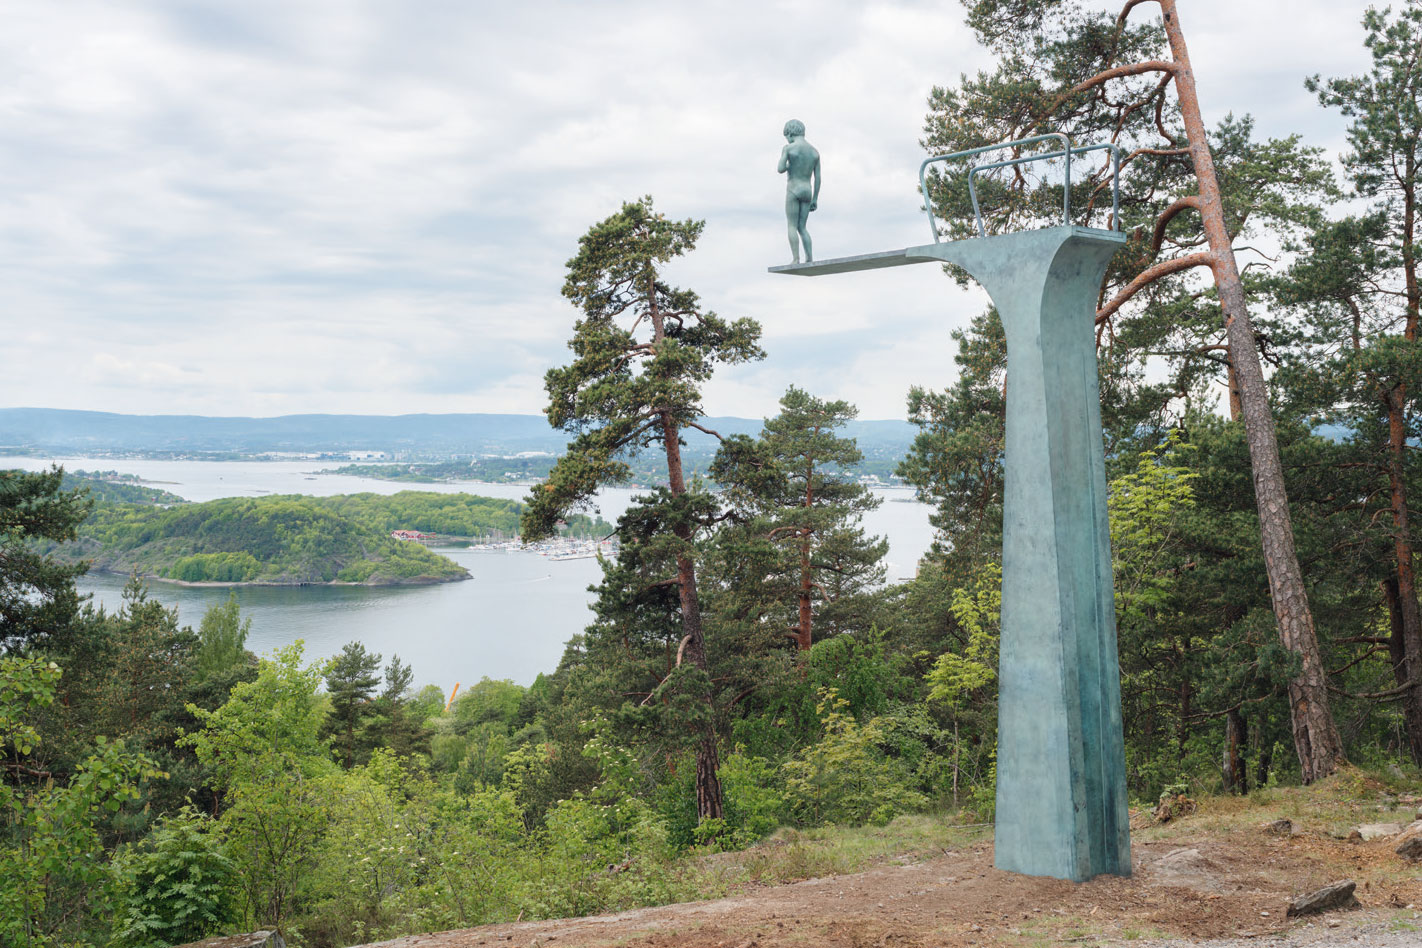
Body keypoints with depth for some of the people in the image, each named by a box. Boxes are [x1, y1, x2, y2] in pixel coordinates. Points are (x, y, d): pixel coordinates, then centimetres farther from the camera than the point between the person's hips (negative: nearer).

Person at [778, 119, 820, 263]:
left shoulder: (788, 148, -6)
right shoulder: (815, 151, 11)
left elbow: (780, 169, -15)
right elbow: (818, 178, 9)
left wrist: (789, 166, 8)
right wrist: (815, 199, 13)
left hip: (793, 190, -5)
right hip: (807, 192, 5)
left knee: (792, 226, -2)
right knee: (802, 227, 10)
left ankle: (796, 260, -11)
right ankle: (809, 259, -2)